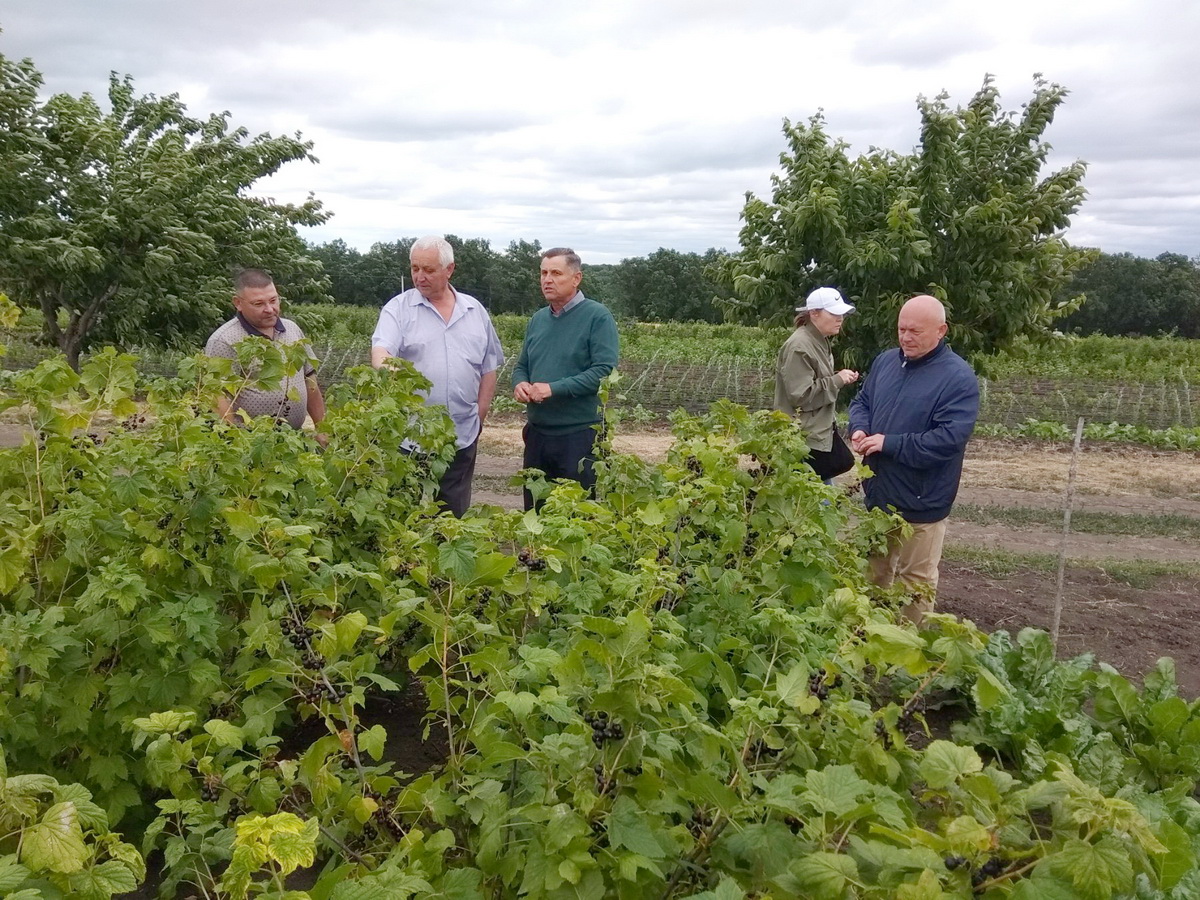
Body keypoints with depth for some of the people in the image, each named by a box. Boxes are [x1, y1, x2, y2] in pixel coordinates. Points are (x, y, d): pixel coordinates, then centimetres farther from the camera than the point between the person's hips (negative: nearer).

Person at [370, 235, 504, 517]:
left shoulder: (475, 311, 10)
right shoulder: (398, 308, 1)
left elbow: (489, 369, 14)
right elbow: (381, 349, -14)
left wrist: (480, 416, 8)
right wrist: (386, 370, -38)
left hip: (462, 437, 3)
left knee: (454, 514, 12)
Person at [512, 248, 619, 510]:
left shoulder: (598, 317, -9)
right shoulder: (538, 319, 12)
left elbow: (604, 370, -18)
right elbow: (522, 366, 20)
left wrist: (554, 389, -21)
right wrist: (519, 384, -4)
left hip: (579, 435, -6)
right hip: (537, 432, 7)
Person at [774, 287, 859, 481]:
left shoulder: (820, 341, 11)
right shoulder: (799, 347, -20)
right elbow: (801, 396, -23)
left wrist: (840, 379, 6)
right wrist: (837, 380, -16)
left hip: (821, 431, 10)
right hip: (804, 438, -10)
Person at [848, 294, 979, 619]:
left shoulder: (959, 378, -16)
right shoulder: (885, 361, 5)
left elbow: (949, 439, -25)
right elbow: (861, 402, 16)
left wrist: (889, 443, -23)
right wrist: (859, 429, -6)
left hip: (921, 503, -7)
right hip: (878, 494, 7)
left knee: (915, 583, 8)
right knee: (875, 574, 21)